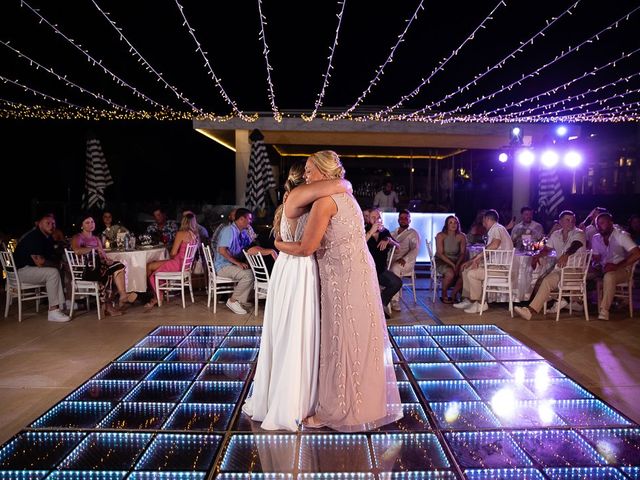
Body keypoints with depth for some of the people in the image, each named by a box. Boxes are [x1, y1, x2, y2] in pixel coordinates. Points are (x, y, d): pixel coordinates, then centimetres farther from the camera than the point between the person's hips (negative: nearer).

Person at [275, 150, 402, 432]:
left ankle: (337, 410, 17)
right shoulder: (344, 195, 12)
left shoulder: (325, 201, -16)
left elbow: (306, 248, -15)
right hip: (356, 274, 9)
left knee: (343, 342, 2)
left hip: (344, 279, -9)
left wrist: (279, 245, 2)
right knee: (359, 340, 17)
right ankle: (364, 403, 33)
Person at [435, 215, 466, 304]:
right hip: (441, 261, -3)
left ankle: (453, 295, -4)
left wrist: (457, 264, -21)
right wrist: (452, 264, -23)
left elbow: (463, 253, -3)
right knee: (450, 273, -33)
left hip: (456, 261, 4)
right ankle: (444, 296, -7)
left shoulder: (461, 236, 1)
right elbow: (440, 253, -13)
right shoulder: (440, 236, -8)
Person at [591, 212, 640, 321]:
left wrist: (617, 266, -25)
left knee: (609, 276, -37)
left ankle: (604, 310, -32)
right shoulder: (596, 238, 6)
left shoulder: (621, 235, -11)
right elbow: (596, 259, 9)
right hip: (604, 269, 6)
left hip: (622, 269, -6)